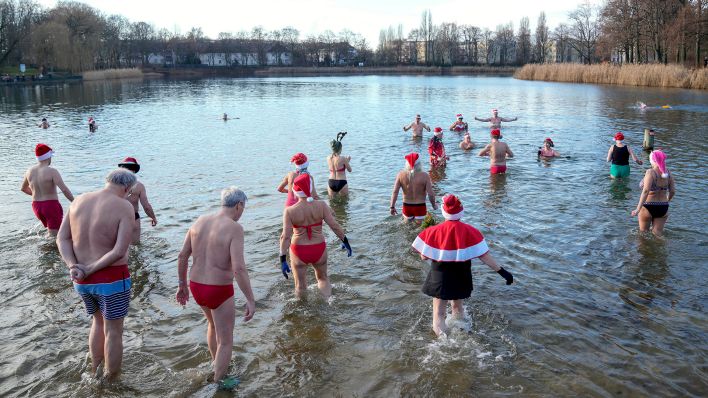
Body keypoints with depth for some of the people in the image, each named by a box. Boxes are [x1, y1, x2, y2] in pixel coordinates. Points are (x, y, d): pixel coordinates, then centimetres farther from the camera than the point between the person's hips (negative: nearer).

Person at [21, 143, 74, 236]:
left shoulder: (30, 171, 2)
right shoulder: (52, 171, -18)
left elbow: (23, 188, 18)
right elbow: (64, 190, -25)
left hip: (36, 206, 7)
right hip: (51, 205, -7)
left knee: (51, 231, 25)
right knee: (54, 235, -2)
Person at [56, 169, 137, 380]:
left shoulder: (79, 201, 1)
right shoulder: (124, 207, -16)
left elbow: (62, 238, -1)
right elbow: (120, 251, -23)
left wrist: (73, 267, -12)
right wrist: (90, 269, -15)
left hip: (82, 281, 6)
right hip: (112, 279, -6)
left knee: (99, 322, 27)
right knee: (113, 331, 12)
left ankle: (95, 375, 39)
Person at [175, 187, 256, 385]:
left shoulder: (200, 221, 1)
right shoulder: (235, 228, -19)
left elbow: (182, 255, 6)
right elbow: (239, 269, -27)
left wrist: (182, 285, 18)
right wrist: (250, 300, -21)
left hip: (196, 287, 7)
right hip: (220, 292, -7)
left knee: (214, 323, 35)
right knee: (226, 341, 14)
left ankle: (216, 365, 52)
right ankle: (219, 382, 26)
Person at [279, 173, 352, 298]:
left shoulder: (289, 211, -15)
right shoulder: (321, 206, -12)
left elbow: (285, 237, -18)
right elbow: (335, 225, -11)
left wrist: (283, 260, -15)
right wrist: (345, 241, 3)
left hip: (299, 251, -1)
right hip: (319, 249, 2)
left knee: (300, 285, 17)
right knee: (323, 277, 25)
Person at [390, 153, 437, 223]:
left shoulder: (400, 174, -10)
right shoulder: (425, 176, -16)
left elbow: (395, 192, -10)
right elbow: (430, 194, -14)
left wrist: (392, 207, -2)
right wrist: (434, 205, 5)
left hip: (406, 206, 2)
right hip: (420, 207, -2)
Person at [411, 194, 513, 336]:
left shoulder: (434, 231, -18)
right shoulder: (469, 231, -15)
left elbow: (424, 256, -11)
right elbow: (484, 256, -16)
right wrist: (502, 271, -11)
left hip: (440, 277, -3)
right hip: (461, 277, 3)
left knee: (439, 314, 9)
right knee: (458, 307, 29)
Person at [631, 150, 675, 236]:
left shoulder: (650, 172, -16)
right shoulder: (668, 173, 2)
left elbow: (645, 191, -25)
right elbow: (673, 191, 6)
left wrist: (638, 209, -27)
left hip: (648, 207, -5)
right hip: (663, 208, 5)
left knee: (643, 232, 15)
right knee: (658, 234, 10)